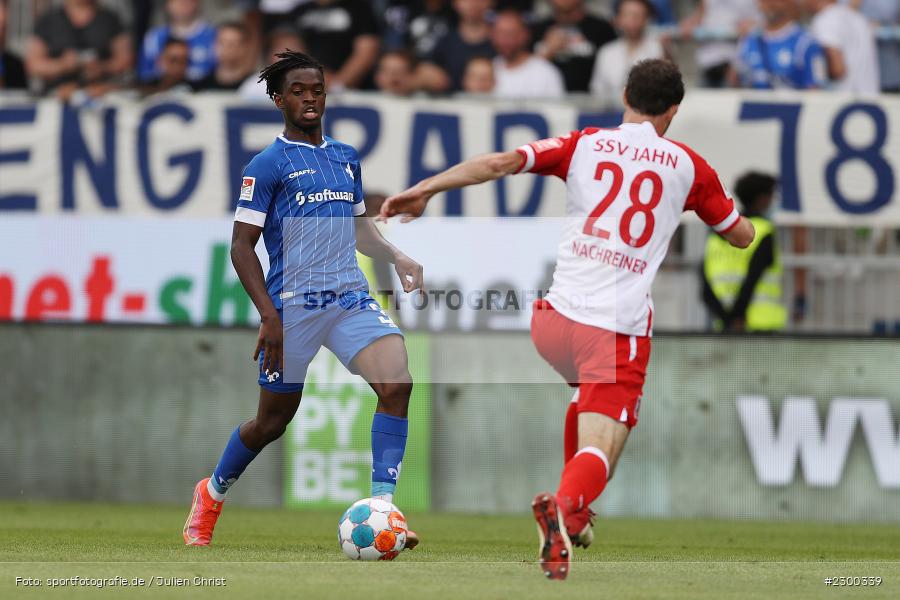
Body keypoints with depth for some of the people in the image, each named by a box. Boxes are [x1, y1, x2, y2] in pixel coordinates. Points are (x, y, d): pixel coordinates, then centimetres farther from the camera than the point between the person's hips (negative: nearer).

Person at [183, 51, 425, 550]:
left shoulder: (346, 158, 14)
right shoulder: (268, 165, -5)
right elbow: (242, 246, -7)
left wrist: (394, 256, 9)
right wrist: (268, 316, -15)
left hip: (351, 298, 5)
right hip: (292, 308, -5)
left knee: (397, 382, -20)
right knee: (274, 420, 7)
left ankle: (382, 506, -18)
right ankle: (211, 494, 35)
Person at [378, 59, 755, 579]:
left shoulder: (584, 144, 8)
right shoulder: (689, 166, 8)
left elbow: (501, 163, -6)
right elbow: (743, 236, 22)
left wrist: (424, 189, -5)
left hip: (554, 321, 3)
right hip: (621, 330, -3)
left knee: (589, 395, 35)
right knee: (600, 451, -11)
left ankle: (571, 514, 28)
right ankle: (567, 507, -44)